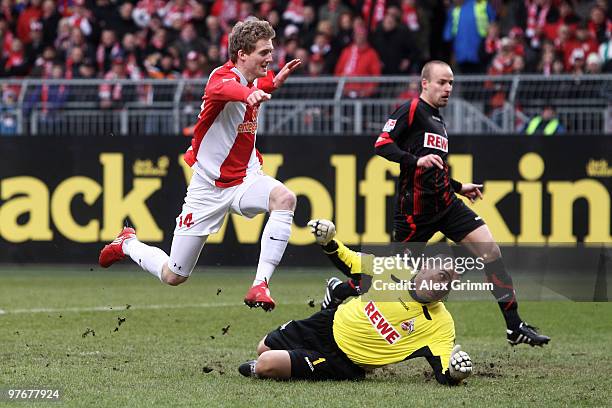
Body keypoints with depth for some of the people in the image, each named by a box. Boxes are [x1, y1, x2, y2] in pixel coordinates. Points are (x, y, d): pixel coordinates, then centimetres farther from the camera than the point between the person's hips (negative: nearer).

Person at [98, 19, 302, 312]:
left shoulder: (255, 80, 4)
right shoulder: (223, 77, -20)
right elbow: (222, 89, -51)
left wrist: (274, 81, 14)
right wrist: (249, 94, -72)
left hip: (245, 179, 6)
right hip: (208, 186, -6)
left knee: (284, 198, -31)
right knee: (173, 276, 3)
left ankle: (260, 286, -31)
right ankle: (128, 244, 37)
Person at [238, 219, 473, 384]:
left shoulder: (441, 325, -20)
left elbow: (445, 377, -25)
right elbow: (350, 263, 8)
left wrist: (454, 373, -49)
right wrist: (328, 243, -11)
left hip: (345, 363, -5)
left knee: (266, 365, -19)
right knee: (264, 349, 24)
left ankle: (257, 371, 16)